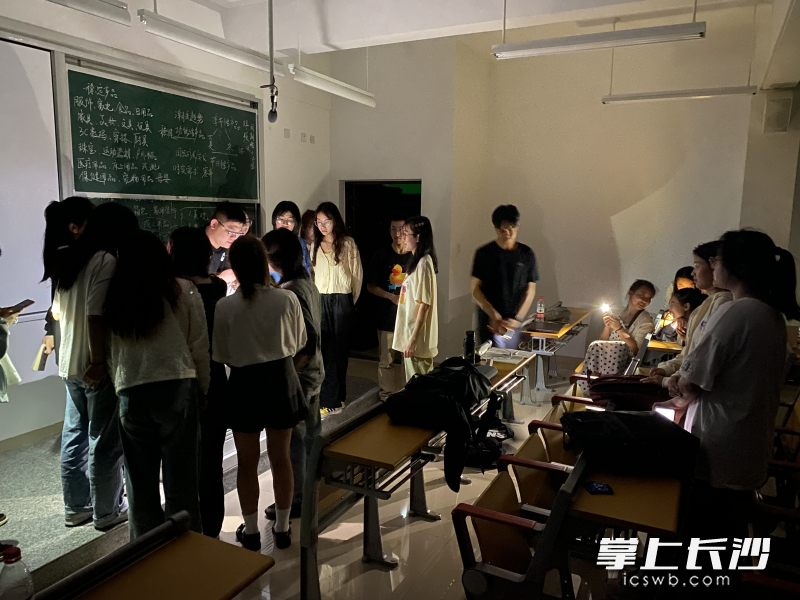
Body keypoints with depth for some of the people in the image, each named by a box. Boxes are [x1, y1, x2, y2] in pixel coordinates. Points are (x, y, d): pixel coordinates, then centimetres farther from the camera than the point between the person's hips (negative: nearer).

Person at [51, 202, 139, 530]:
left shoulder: (69, 260, 11)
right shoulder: (106, 261, -17)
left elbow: (57, 310, 17)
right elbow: (96, 316, -24)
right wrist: (98, 363, -22)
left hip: (69, 364, 9)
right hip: (96, 367, -9)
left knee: (75, 436, 16)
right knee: (105, 441, 4)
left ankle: (76, 508, 28)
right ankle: (107, 511, 17)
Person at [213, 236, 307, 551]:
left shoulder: (225, 306, -15)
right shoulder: (287, 299, -12)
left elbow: (221, 355, -4)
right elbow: (298, 342, 2)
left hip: (245, 383, -1)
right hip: (282, 379, 2)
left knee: (247, 463, 15)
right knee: (281, 458, 17)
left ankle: (251, 531, 28)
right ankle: (282, 528, 29)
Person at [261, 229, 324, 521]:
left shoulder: (289, 291, -22)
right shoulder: (308, 283, 5)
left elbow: (308, 339, -25)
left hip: (296, 376, -9)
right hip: (313, 372, 9)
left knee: (292, 439, 5)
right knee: (311, 433, 20)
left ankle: (295, 500, 19)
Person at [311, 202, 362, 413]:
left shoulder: (348, 243, 0)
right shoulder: (315, 245, 9)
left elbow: (357, 274, 3)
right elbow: (311, 275, 10)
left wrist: (350, 301, 5)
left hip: (342, 301, -1)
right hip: (321, 302, 2)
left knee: (341, 348, 6)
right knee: (326, 350, -3)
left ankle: (338, 395, 18)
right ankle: (330, 399, 2)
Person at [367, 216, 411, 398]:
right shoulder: (382, 255, 0)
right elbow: (370, 286, 2)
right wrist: (391, 296, -11)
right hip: (387, 314, -1)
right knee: (386, 359, 4)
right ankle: (388, 394, 20)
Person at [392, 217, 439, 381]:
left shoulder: (423, 264, -16)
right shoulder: (417, 261, 13)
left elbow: (424, 305, -20)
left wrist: (413, 340, -20)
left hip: (417, 339, -9)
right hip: (411, 336, 9)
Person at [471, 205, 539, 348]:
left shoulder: (526, 254, 5)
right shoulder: (484, 253, 0)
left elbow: (530, 290, 5)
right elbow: (476, 289, -2)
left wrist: (517, 319, -6)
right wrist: (495, 316, -10)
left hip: (515, 324, 2)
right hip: (490, 322, -2)